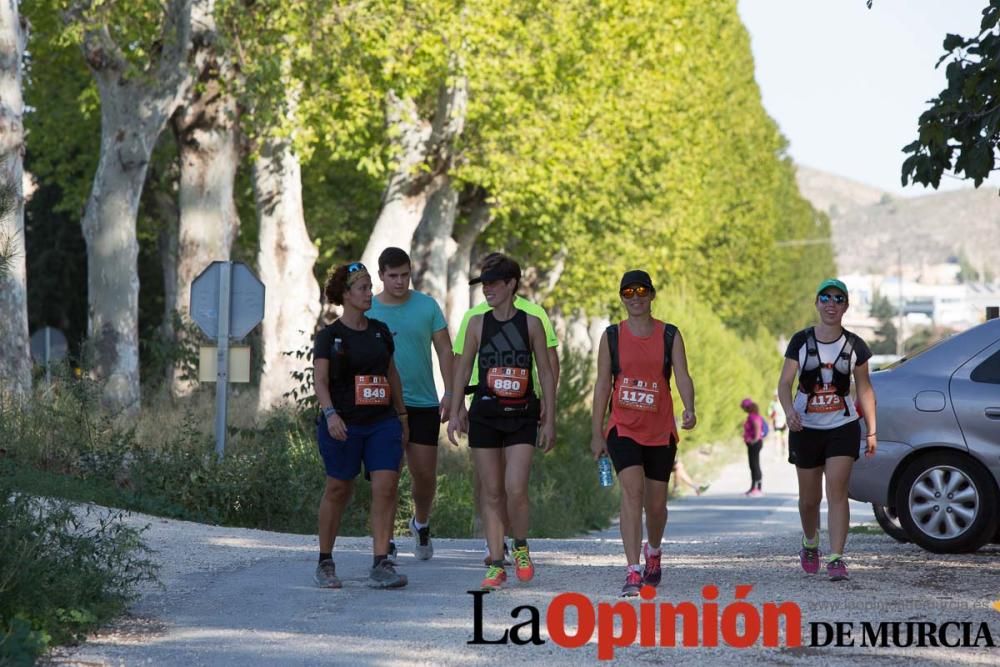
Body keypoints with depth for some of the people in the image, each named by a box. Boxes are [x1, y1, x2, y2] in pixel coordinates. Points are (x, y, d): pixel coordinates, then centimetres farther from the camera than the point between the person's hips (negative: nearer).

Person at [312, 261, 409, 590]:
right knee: (338, 490, 6)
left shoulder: (380, 331, 12)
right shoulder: (329, 336, -2)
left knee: (386, 488, -10)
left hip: (382, 421, 4)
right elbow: (320, 380, -11)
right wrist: (330, 414, -27)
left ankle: (380, 565, -10)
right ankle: (325, 562, 21)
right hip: (343, 426, -4)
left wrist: (401, 415, 19)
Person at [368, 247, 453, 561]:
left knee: (425, 473, 3)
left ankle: (421, 524, 29)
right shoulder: (367, 311, 2)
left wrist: (449, 394, -4)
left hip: (423, 404, 1)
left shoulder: (427, 306, 3)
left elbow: (445, 351, 5)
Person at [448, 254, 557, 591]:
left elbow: (546, 371, 4)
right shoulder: (477, 323, 4)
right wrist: (455, 412, 4)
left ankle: (521, 549, 10)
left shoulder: (530, 323, 0)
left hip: (521, 415, -2)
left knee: (516, 489, -14)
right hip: (484, 415, 2)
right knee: (491, 493, 3)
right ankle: (496, 565, 9)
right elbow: (463, 368, 10)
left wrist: (549, 420, 1)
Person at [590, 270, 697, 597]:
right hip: (623, 428, -1)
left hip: (660, 431, 1)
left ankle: (653, 551, 43)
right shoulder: (612, 336, 3)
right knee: (632, 490, -20)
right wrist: (597, 432, 2)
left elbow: (683, 376, -7)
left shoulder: (670, 335, 3)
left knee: (656, 503, 11)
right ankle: (633, 572, -23)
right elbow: (602, 384, 5)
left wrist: (689, 410, -26)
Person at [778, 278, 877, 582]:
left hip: (843, 427, -1)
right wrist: (789, 412, -25)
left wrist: (871, 431, 5)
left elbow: (864, 389, 7)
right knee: (809, 498, 11)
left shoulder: (854, 346, -1)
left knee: (837, 490, -15)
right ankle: (810, 543, 39)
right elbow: (785, 383, -5)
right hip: (806, 428, 1)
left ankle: (836, 558, -18)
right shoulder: (801, 341, -3)